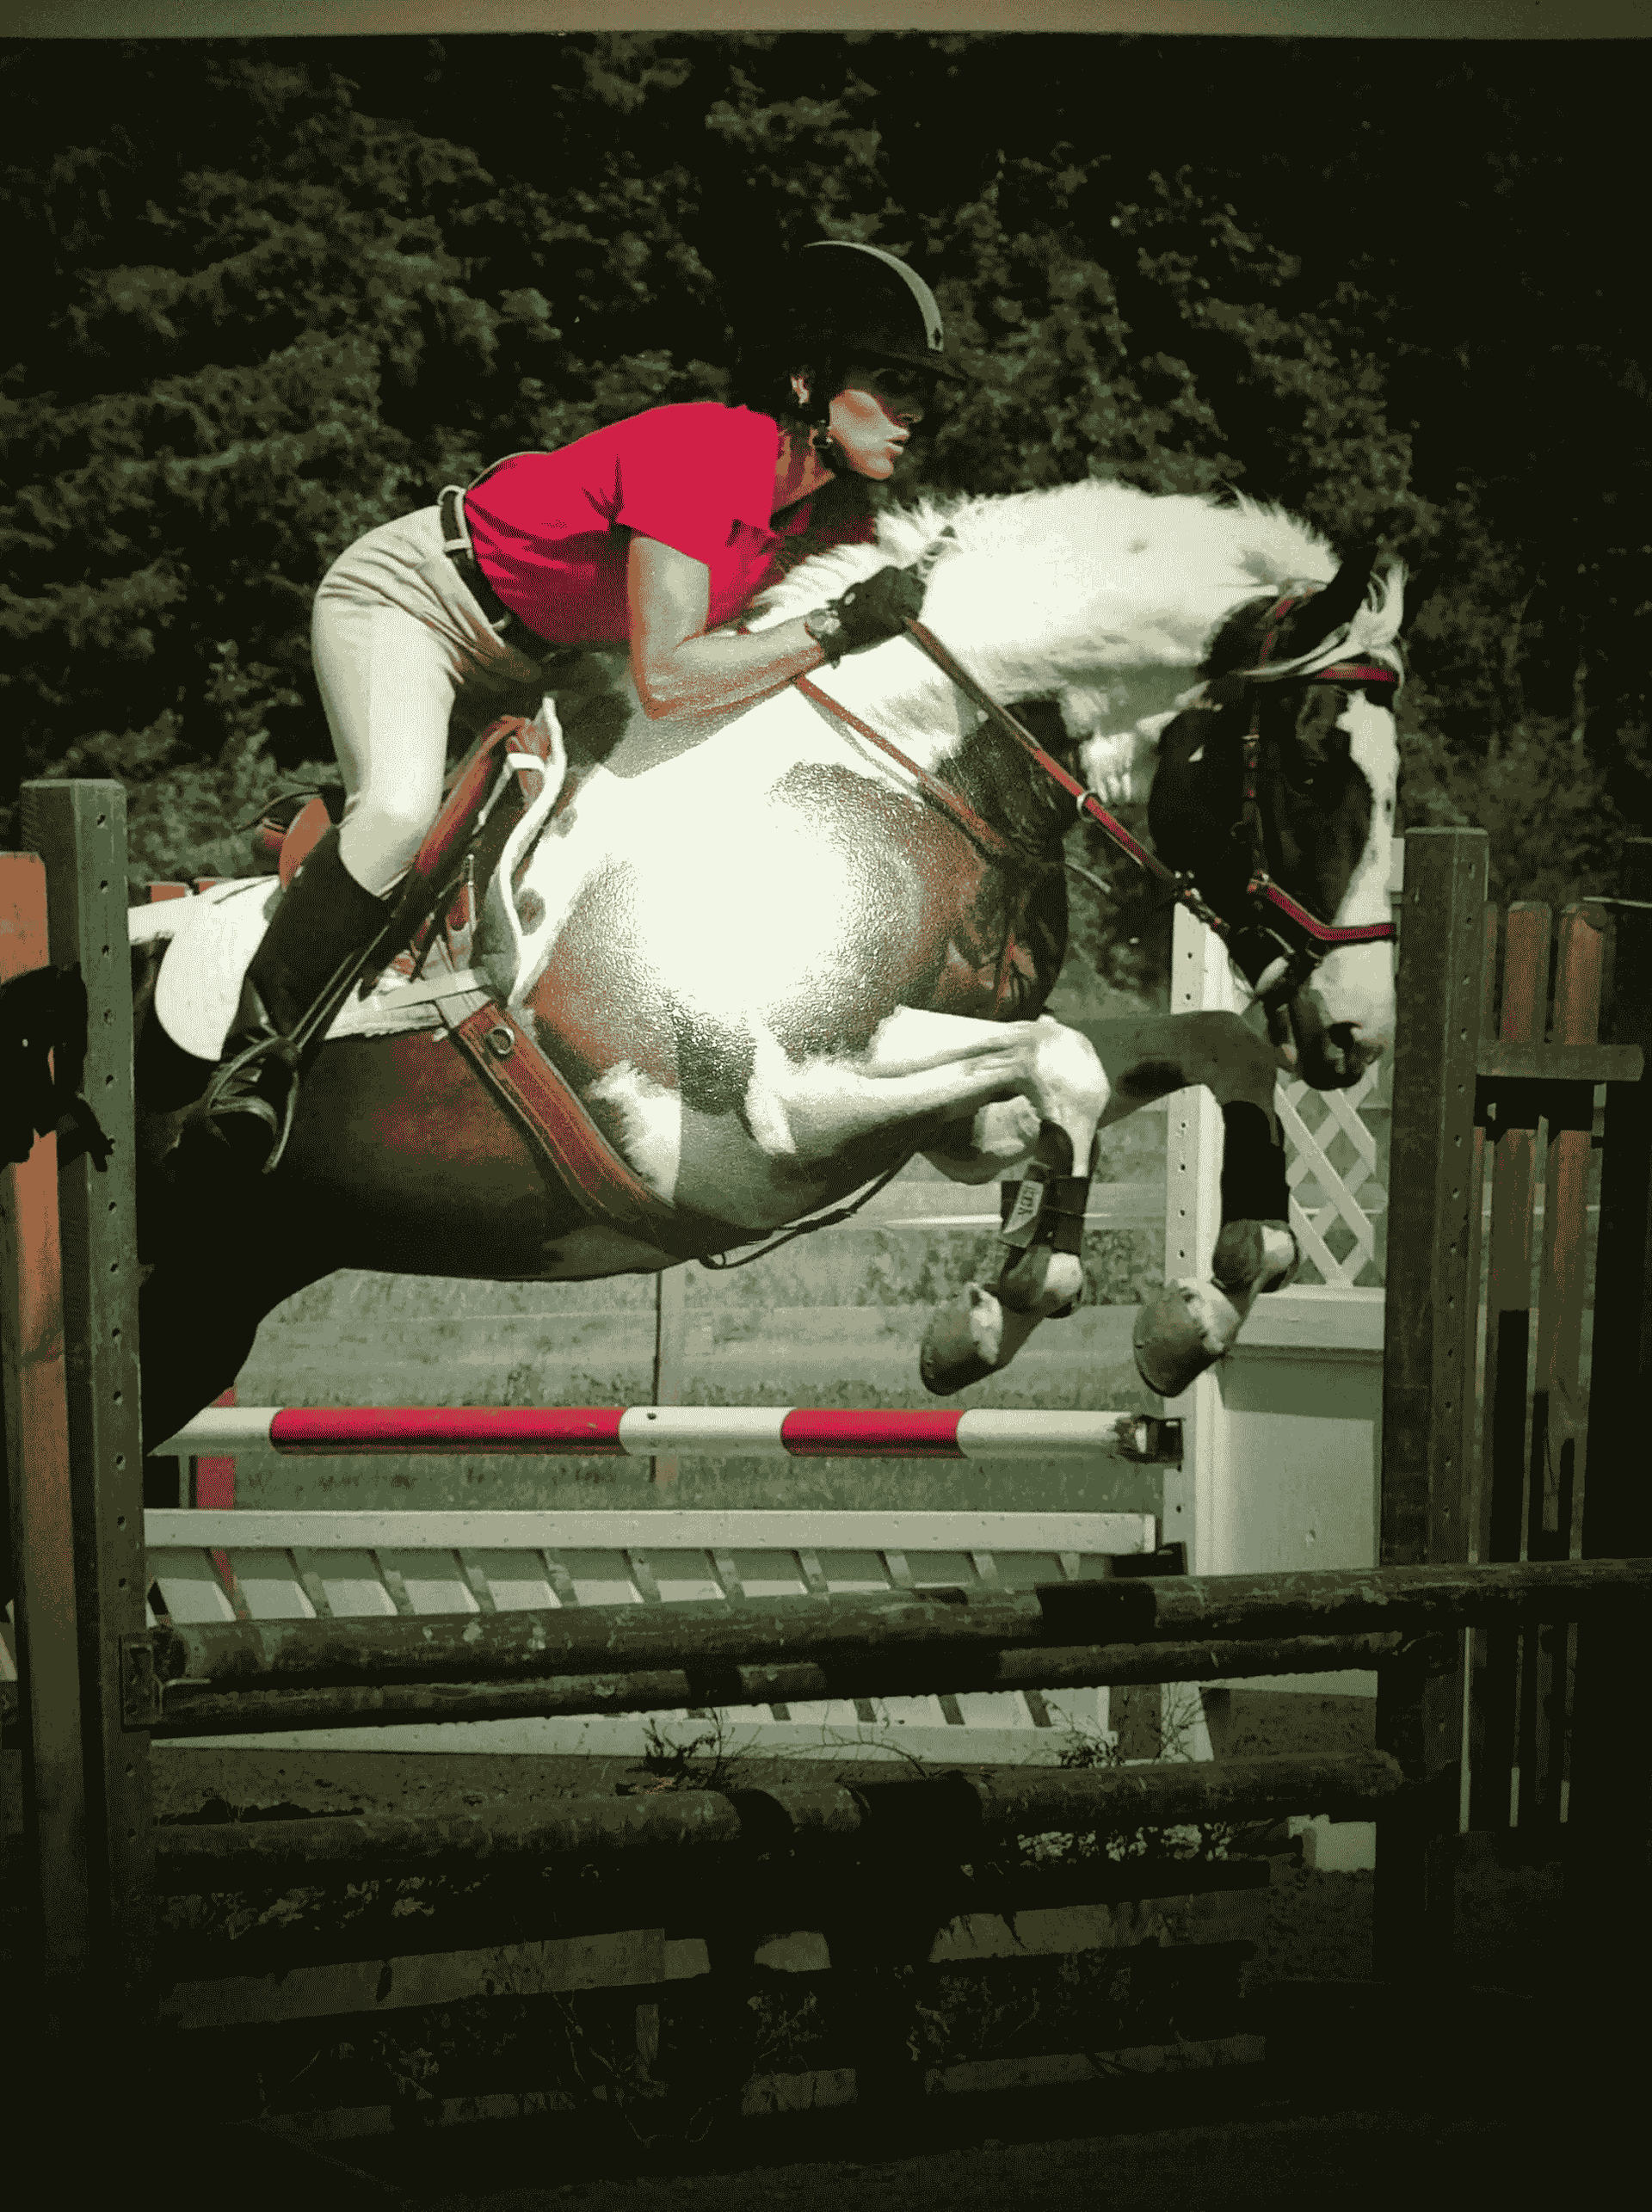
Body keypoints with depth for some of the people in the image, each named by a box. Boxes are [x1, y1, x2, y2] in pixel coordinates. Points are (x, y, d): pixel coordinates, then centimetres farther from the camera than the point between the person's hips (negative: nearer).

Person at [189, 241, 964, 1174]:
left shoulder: (836, 506, -11)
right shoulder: (699, 453, -35)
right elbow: (665, 679, -43)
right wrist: (836, 629, -37)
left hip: (530, 657, 9)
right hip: (403, 596, -9)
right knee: (399, 807, -29)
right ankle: (258, 1049, -13)